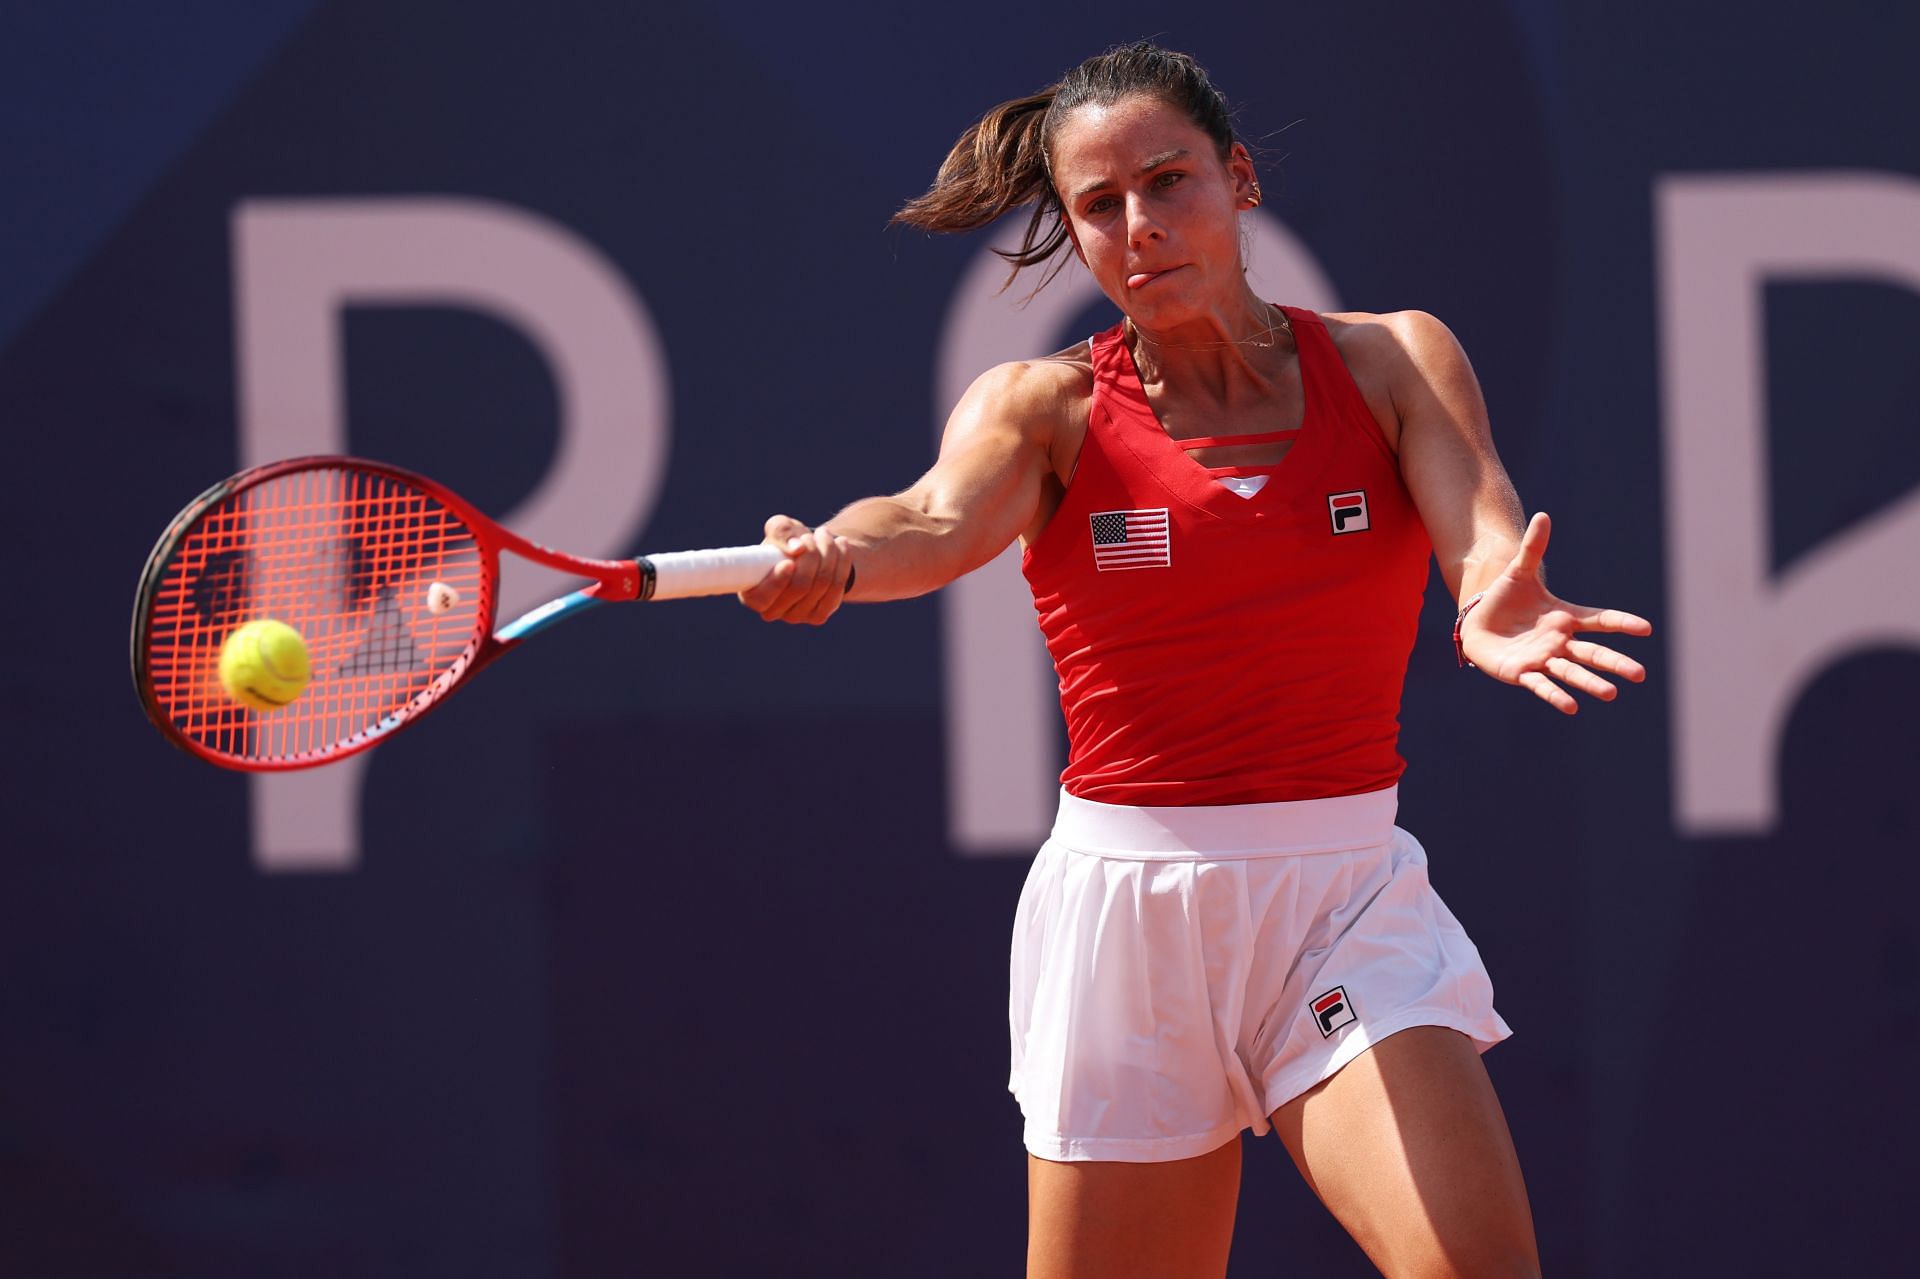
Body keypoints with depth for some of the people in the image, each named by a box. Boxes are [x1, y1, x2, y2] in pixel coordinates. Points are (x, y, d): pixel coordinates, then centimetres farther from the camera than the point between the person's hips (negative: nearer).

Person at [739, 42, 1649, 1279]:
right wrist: (832, 559, -45)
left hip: (1350, 899, 0)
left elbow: (1483, 529, -15)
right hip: (1124, 895, 0)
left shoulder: (1392, 361, 3)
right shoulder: (1042, 407, 1)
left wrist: (1501, 606, -40)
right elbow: (943, 522, -21)